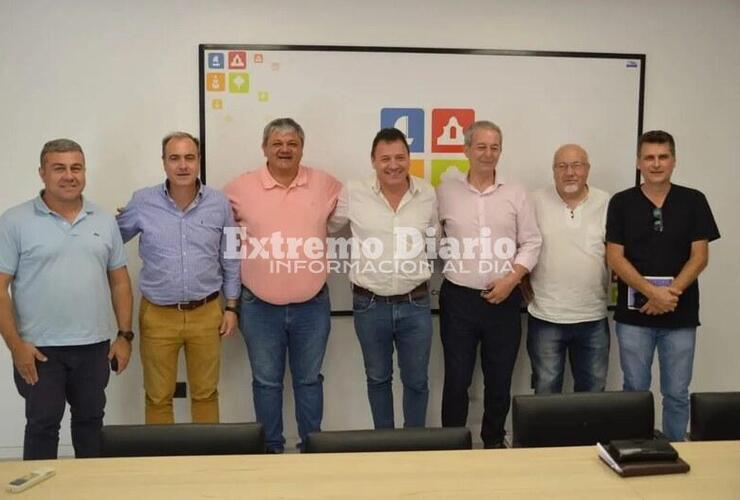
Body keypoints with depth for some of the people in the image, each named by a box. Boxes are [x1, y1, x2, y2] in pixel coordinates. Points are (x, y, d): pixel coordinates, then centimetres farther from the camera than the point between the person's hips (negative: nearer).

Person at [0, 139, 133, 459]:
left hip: (94, 346, 4)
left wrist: (125, 335, 3)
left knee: (90, 420, 16)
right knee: (43, 425, 8)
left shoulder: (104, 222, 6)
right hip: (39, 348, -3)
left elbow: (120, 282, 8)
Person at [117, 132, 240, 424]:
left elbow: (230, 261, 6)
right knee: (158, 397, 12)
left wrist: (231, 307, 6)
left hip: (206, 313, 1)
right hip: (158, 315, 0)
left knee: (206, 393, 14)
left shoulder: (219, 204, -2)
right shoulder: (142, 202, -6)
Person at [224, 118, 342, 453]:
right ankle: (272, 447, 30)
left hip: (312, 305, 1)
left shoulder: (325, 185, -2)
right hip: (259, 306, 0)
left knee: (309, 379, 14)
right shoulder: (240, 188, -4)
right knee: (266, 381, 13)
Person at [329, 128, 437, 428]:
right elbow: (325, 226, 8)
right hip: (369, 305, 0)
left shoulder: (428, 194, -1)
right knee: (378, 378, 16)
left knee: (416, 380, 12)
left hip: (415, 304, 1)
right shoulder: (354, 193, -7)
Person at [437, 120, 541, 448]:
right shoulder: (446, 190, 2)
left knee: (499, 378, 11)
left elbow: (531, 243, 3)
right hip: (458, 298, -1)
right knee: (457, 378, 5)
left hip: (503, 299, 1)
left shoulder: (516, 194, 4)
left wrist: (511, 279, -8)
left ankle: (494, 441, 31)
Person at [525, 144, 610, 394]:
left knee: (593, 389, 16)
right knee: (546, 389, 11)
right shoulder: (536, 202, -2)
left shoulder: (607, 203, 2)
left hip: (593, 318, 2)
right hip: (545, 317, -1)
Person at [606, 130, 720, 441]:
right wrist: (652, 292, -16)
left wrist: (672, 292, -15)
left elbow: (699, 257, -1)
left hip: (681, 315, 1)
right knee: (635, 390, 9)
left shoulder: (693, 201, 3)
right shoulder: (621, 203, 1)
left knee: (677, 393, 9)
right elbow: (615, 257, -4)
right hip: (634, 314, 0)